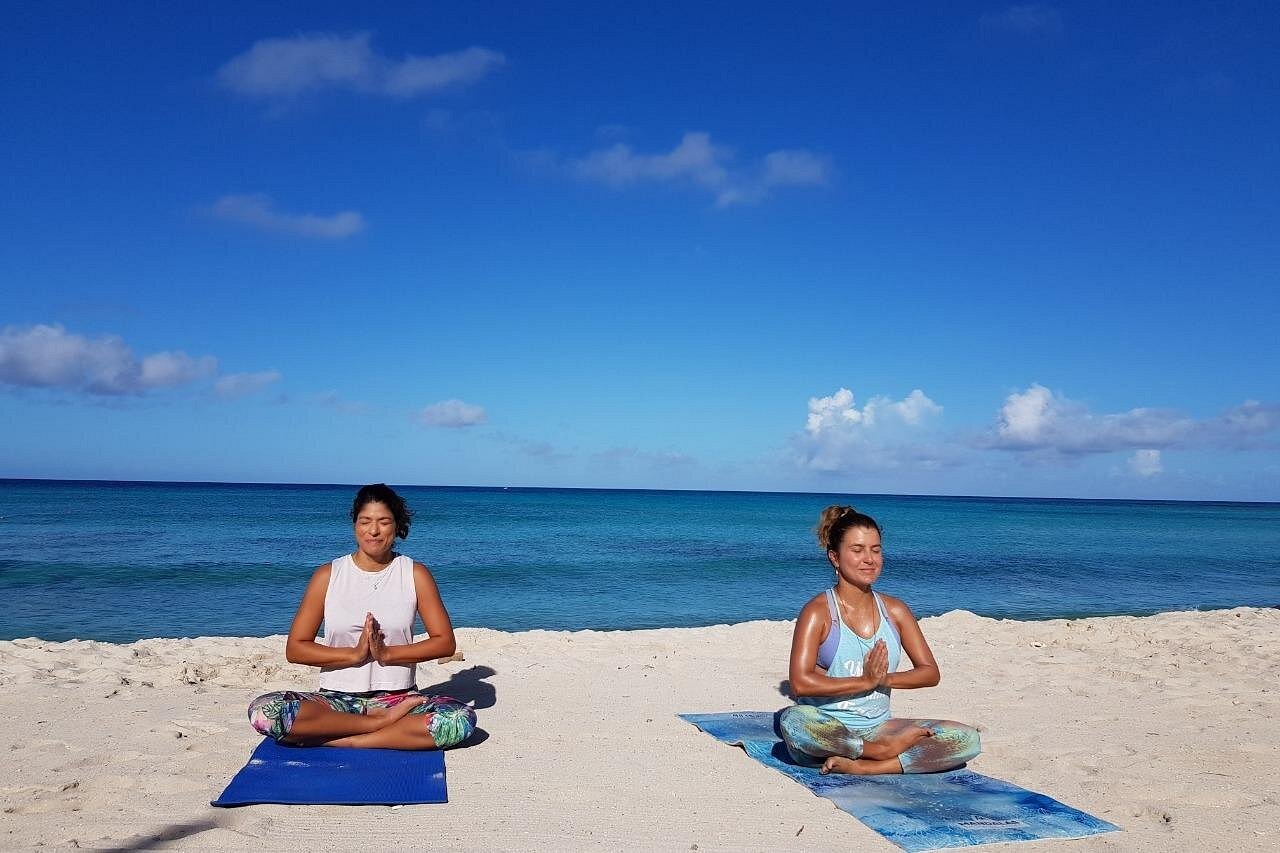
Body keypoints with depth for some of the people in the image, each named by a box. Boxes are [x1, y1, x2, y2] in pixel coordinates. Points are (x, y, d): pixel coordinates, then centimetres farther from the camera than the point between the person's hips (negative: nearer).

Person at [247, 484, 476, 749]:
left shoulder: (415, 575, 3)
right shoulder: (328, 575, 2)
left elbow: (445, 642, 0)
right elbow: (295, 649, 0)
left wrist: (387, 653, -14)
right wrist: (354, 654, -14)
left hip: (399, 697, 0)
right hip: (336, 698, 0)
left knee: (462, 719, -29)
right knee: (263, 712, -28)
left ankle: (336, 740, -22)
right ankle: (381, 722, -18)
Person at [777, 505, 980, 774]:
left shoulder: (894, 610, 7)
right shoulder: (818, 611, -8)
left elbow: (930, 673, 8)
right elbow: (800, 683, -18)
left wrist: (886, 678, -11)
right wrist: (865, 681, -16)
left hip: (878, 727, 5)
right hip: (828, 730, -4)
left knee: (967, 739, -14)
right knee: (793, 721, -39)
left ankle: (862, 766, -20)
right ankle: (886, 751, -16)